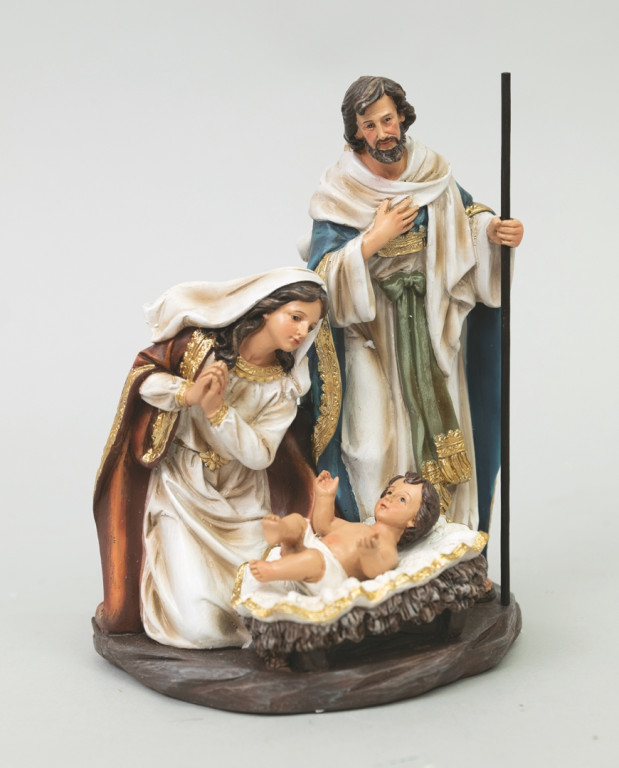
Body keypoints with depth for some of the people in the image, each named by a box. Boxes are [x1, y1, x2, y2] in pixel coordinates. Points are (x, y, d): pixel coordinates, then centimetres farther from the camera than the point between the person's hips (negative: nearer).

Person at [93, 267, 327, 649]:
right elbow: (143, 370, -5)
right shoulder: (203, 340, -12)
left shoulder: (283, 386, -5)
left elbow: (259, 456, -11)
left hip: (241, 501, 3)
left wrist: (217, 410, -26)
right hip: (183, 491, -3)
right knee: (199, 621, -11)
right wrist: (189, 393, -23)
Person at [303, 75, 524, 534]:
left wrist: (494, 228, -10)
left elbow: (466, 218, 11)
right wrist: (373, 241, -21)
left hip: (431, 329, 3)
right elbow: (322, 274, -12)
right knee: (378, 442, -5)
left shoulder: (433, 170, 1)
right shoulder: (340, 190, -9)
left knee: (440, 429, 7)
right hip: (372, 331, -3)